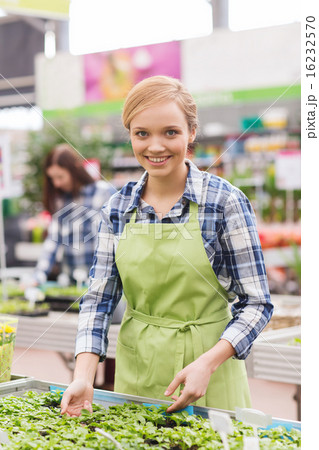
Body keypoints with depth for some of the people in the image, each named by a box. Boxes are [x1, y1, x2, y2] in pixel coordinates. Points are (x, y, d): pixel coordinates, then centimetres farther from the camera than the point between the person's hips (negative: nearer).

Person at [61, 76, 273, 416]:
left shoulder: (225, 202, -11)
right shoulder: (118, 207, 0)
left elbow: (255, 304, -9)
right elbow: (99, 298, 1)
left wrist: (208, 362, -23)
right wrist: (83, 375, -13)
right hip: (134, 372, 3)